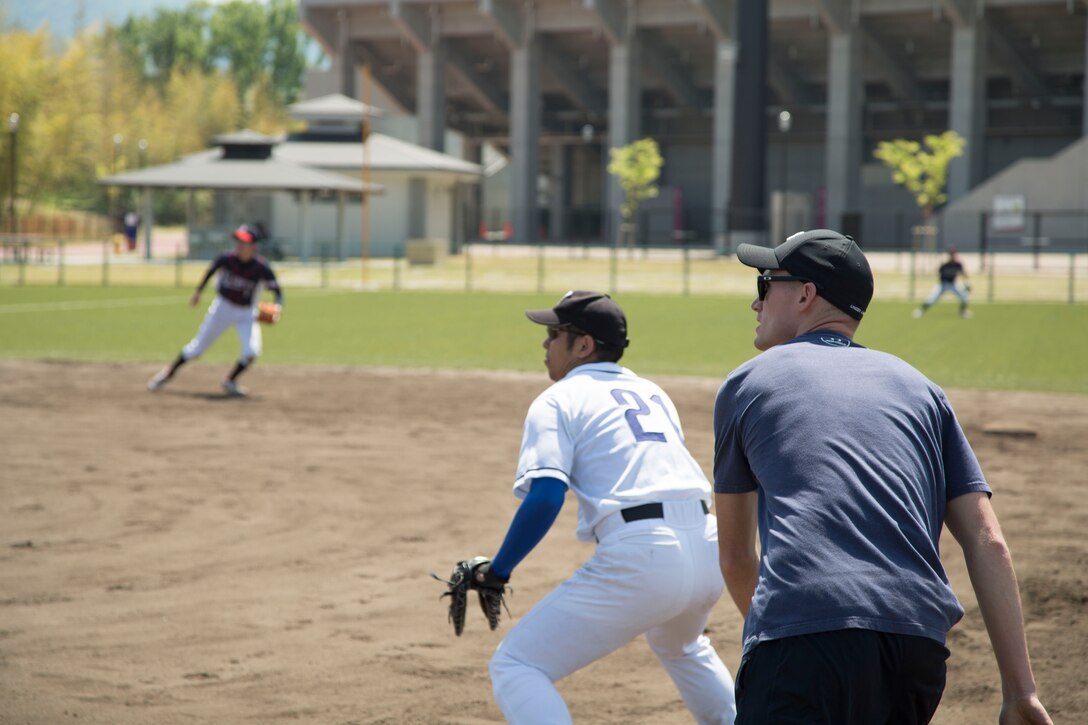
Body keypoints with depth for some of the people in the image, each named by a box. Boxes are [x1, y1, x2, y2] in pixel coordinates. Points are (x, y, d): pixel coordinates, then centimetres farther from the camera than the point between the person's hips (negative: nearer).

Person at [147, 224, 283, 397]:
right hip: (222, 308, 1)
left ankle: (230, 381, 6)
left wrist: (277, 307, -33)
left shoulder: (261, 268, -22)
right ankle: (169, 372, 28)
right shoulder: (226, 259, -18)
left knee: (252, 351, -21)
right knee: (197, 348, 5)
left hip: (246, 314, -1)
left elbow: (277, 290, -14)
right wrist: (198, 291, 8)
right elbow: (211, 270, 4)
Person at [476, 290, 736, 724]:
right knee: (679, 645, 40)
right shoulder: (652, 394, 26)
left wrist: (496, 572, -4)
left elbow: (545, 497, -11)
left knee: (514, 667, -1)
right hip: (708, 548, 8)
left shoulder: (558, 400, 4)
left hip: (639, 557, -8)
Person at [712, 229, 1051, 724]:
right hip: (921, 652, 4)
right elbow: (987, 542, 14)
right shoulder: (918, 387, 25)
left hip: (803, 637, -4)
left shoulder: (746, 382, 19)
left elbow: (735, 556, 28)